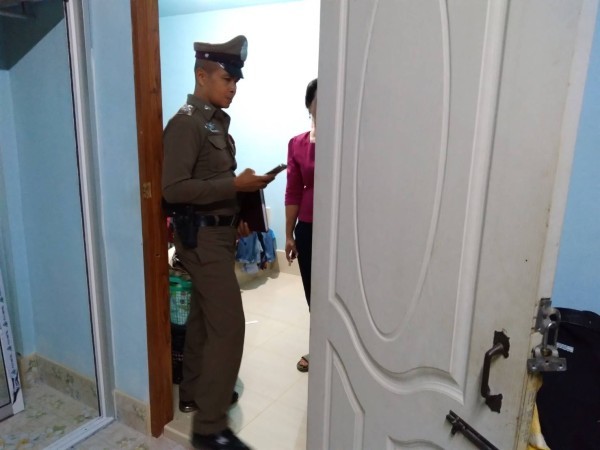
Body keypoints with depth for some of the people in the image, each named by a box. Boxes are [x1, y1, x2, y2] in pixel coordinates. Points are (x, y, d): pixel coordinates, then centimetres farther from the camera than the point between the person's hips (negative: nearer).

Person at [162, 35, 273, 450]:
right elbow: (174, 189, -22)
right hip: (202, 236, -9)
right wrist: (237, 185, -23)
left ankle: (193, 392, 35)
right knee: (228, 324, -9)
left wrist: (236, 217, 10)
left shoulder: (217, 121, 14)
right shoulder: (186, 123, -15)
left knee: (204, 316, 18)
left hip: (218, 232, 10)